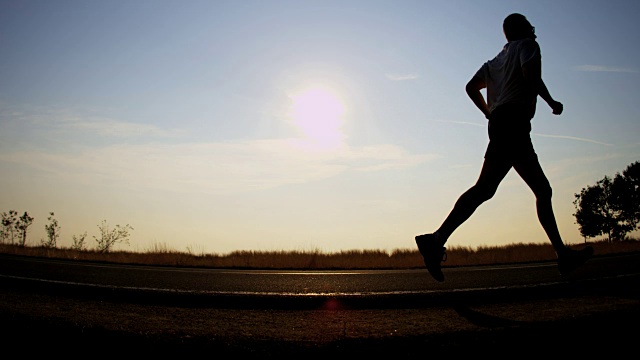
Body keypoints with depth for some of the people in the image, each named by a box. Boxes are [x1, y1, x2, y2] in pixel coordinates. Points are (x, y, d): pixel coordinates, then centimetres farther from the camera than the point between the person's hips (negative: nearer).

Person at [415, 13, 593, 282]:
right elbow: (531, 74, -11)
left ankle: (563, 254, 11)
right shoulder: (527, 45, 9)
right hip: (514, 121, -9)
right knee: (485, 188, -22)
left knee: (542, 190, 10)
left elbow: (471, 86, 22)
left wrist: (491, 114, 26)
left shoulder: (497, 59, 29)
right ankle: (437, 240, -30)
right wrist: (551, 102, -1)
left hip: (499, 123, 9)